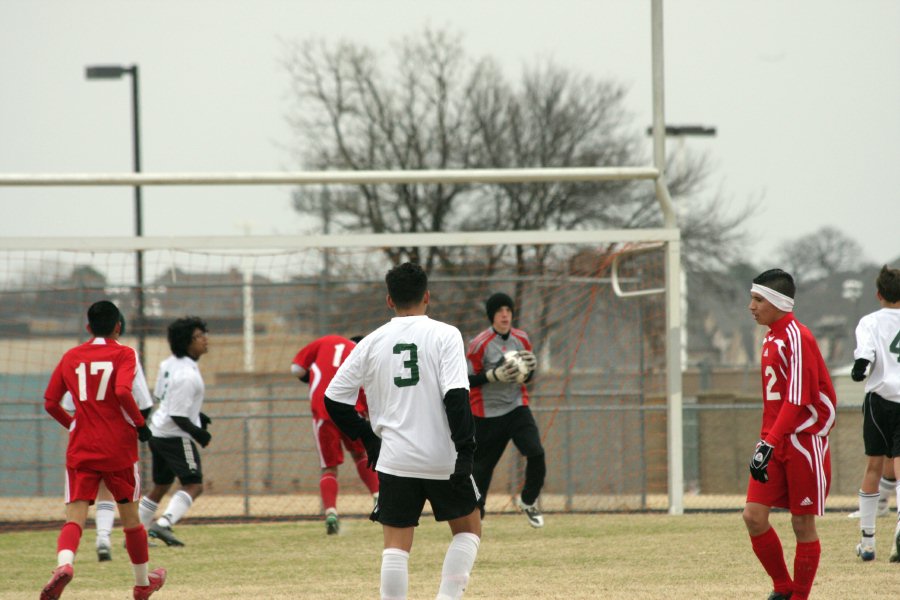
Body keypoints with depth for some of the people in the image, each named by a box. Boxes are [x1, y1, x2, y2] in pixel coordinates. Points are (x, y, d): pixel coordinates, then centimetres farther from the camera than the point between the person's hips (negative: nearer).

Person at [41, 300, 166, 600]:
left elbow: (50, 403, 8)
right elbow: (122, 392, -20)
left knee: (75, 517, -7)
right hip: (119, 449, -2)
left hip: (80, 451, 2)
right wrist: (140, 423, -6)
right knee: (130, 516, 15)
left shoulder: (71, 357, 8)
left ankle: (64, 563, -37)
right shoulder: (124, 354, -3)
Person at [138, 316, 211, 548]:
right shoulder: (187, 376, -23)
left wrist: (197, 416, 19)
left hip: (157, 432, 9)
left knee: (161, 485, 19)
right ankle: (163, 524, -26)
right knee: (193, 485, -9)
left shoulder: (168, 364, 6)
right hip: (175, 436, -9)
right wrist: (198, 433, -11)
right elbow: (177, 416, -23)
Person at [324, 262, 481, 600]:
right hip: (442, 458, -2)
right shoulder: (445, 335, -5)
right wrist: (465, 451, -14)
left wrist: (368, 438, 18)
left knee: (396, 545, 5)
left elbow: (334, 399, 8)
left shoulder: (372, 343, 5)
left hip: (394, 459, 2)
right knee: (468, 528, 17)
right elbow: (456, 396, -15)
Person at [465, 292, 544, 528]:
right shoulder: (480, 344, -13)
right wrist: (494, 375, -25)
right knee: (483, 464, 3)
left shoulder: (521, 339, 3)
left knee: (536, 453, -15)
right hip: (487, 414, -4)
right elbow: (467, 380, -12)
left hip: (517, 408, 4)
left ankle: (528, 501, 9)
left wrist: (531, 367, -8)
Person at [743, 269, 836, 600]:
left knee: (803, 523, 0)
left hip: (804, 441, -8)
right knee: (753, 515, -2)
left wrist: (769, 445, -25)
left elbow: (797, 400, -21)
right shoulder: (771, 338, 13)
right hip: (775, 443, 8)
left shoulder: (797, 338, -15)